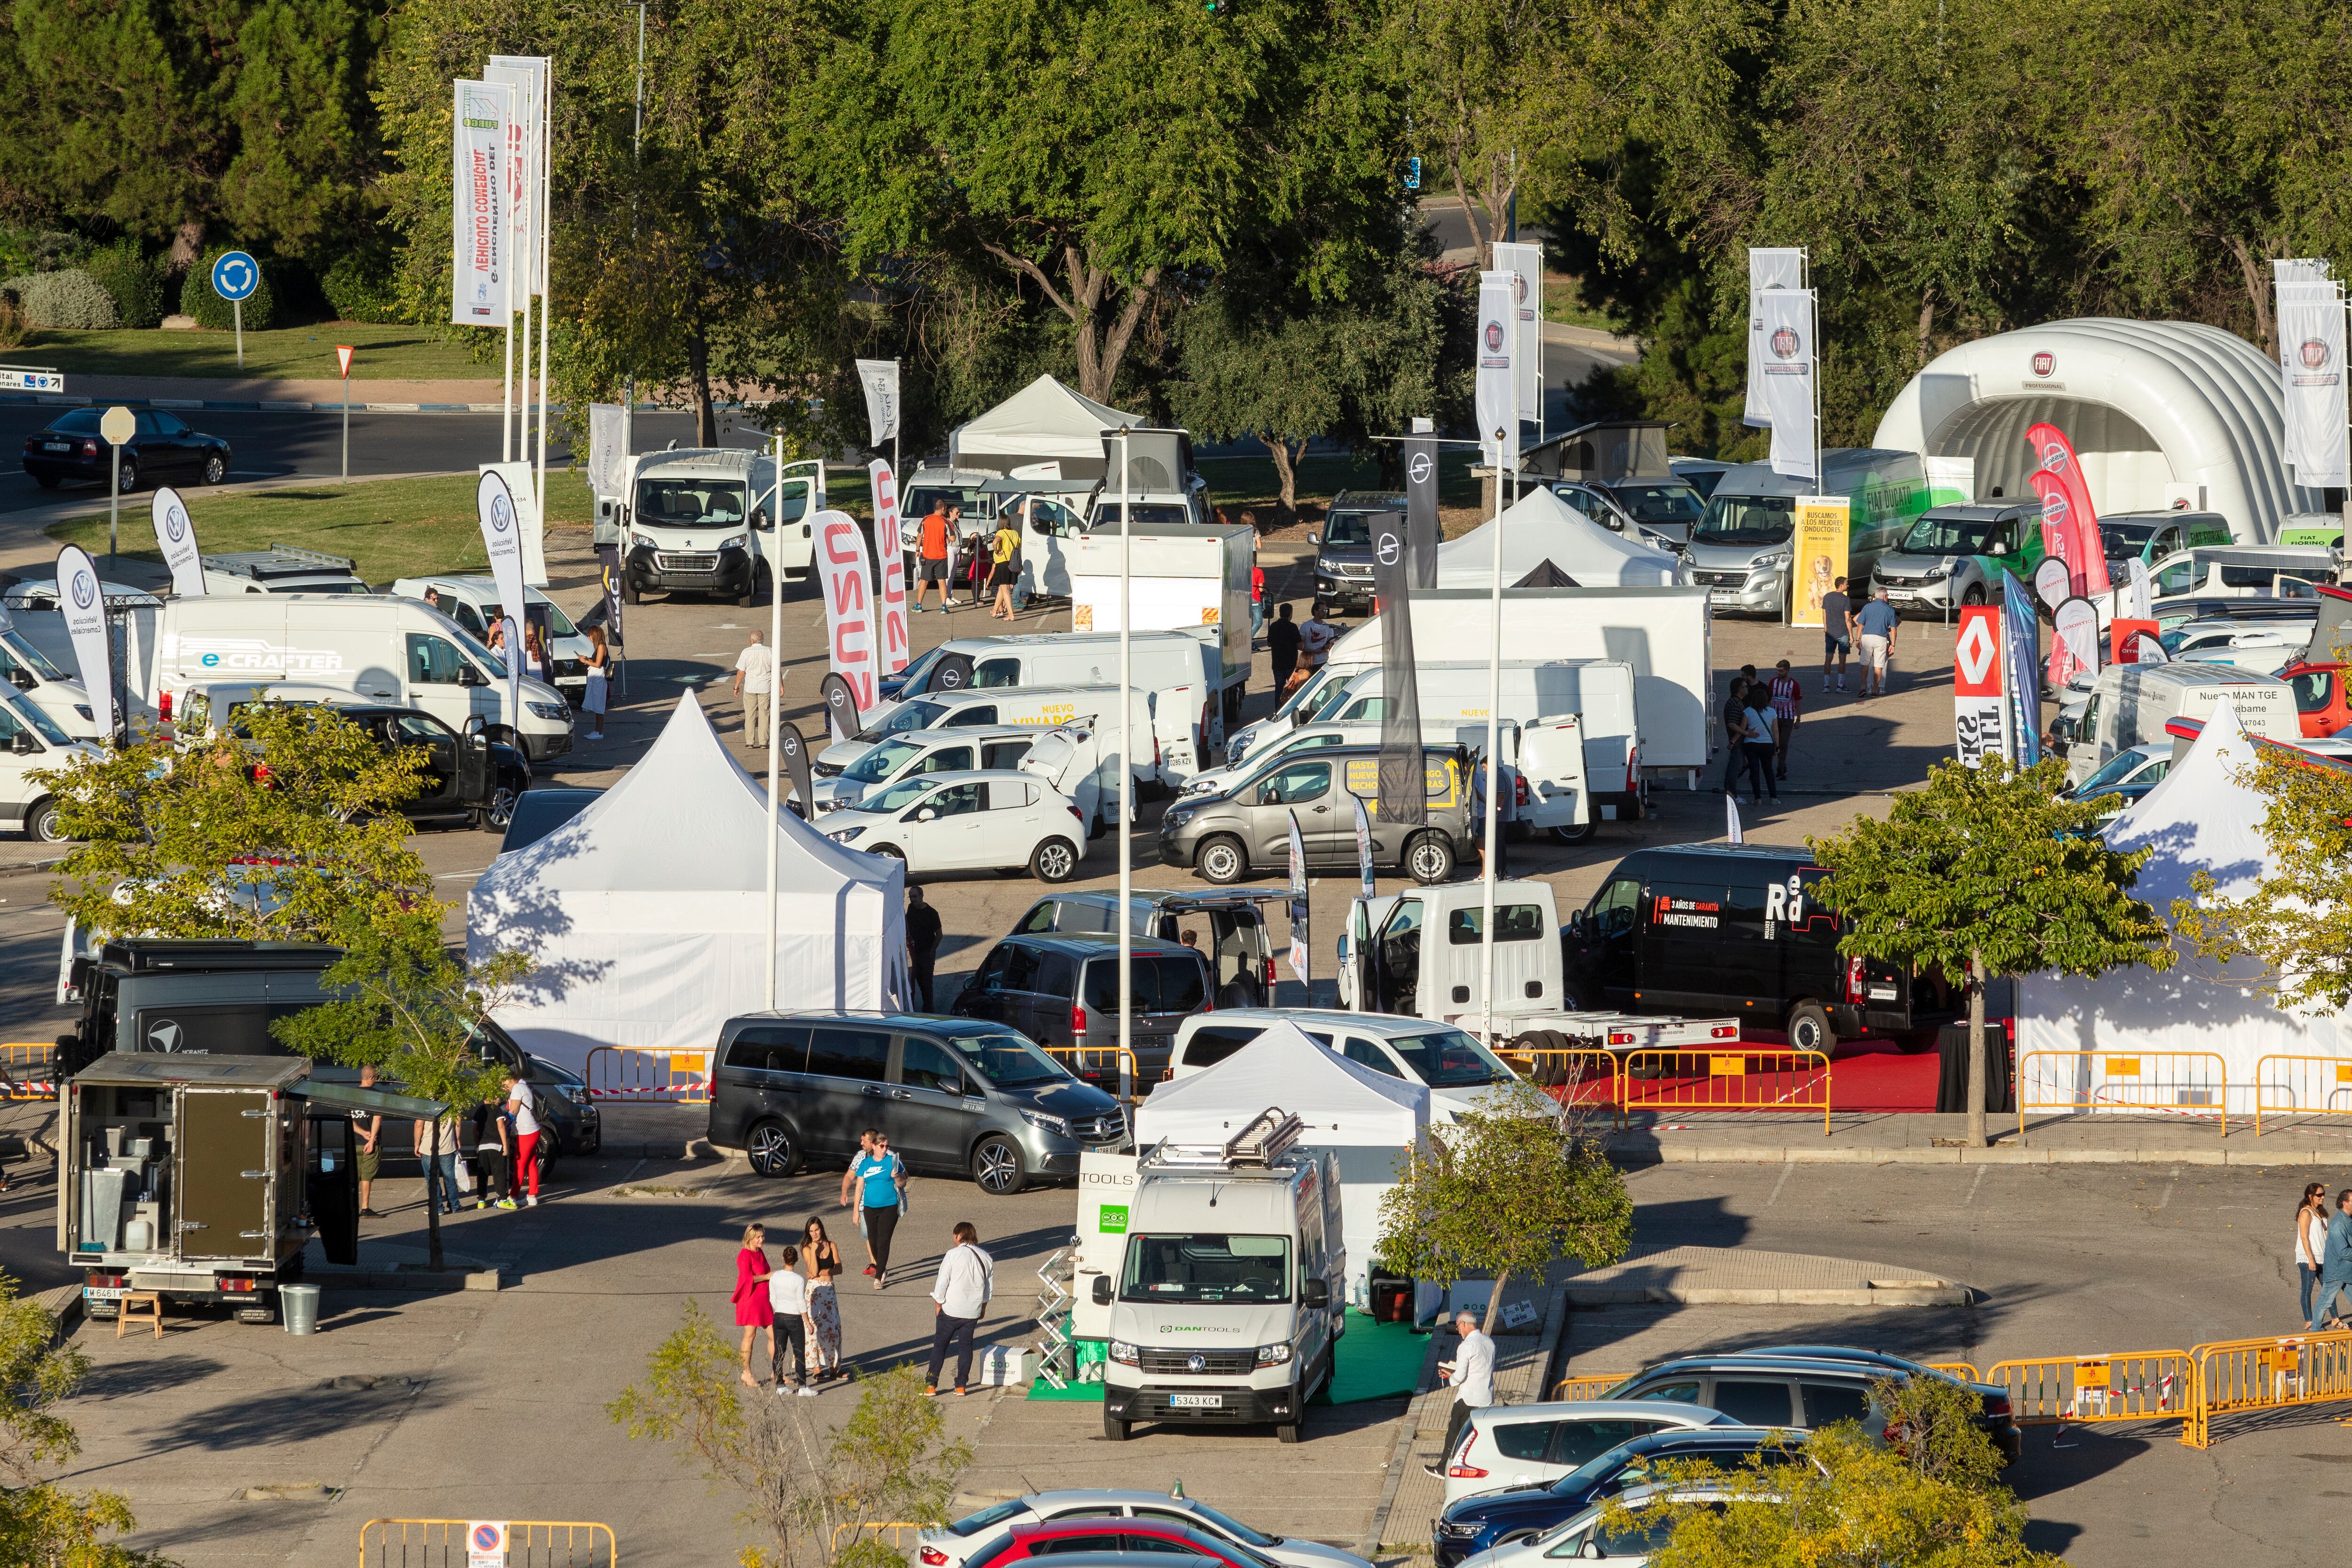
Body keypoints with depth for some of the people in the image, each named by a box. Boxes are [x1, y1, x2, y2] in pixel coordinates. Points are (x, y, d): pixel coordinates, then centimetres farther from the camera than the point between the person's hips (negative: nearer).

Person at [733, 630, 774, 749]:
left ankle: (750, 741, 7)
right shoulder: (769, 652, -4)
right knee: (764, 714, 6)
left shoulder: (746, 652, -7)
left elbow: (741, 672, -5)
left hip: (750, 687, -1)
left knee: (750, 715, 8)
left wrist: (736, 687, 7)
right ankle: (763, 741, 5)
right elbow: (776, 671, -1)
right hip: (765, 687, 1)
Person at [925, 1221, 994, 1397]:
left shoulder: (954, 1255, -14)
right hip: (973, 1312, 4)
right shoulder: (985, 1258, 2)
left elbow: (942, 1283, -12)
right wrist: (983, 1306, 24)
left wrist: (938, 1304, 1)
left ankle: (931, 1385, 5)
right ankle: (961, 1386, 12)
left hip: (951, 1310, -4)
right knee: (965, 1346, 13)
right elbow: (989, 1287, 11)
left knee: (940, 1346, 6)